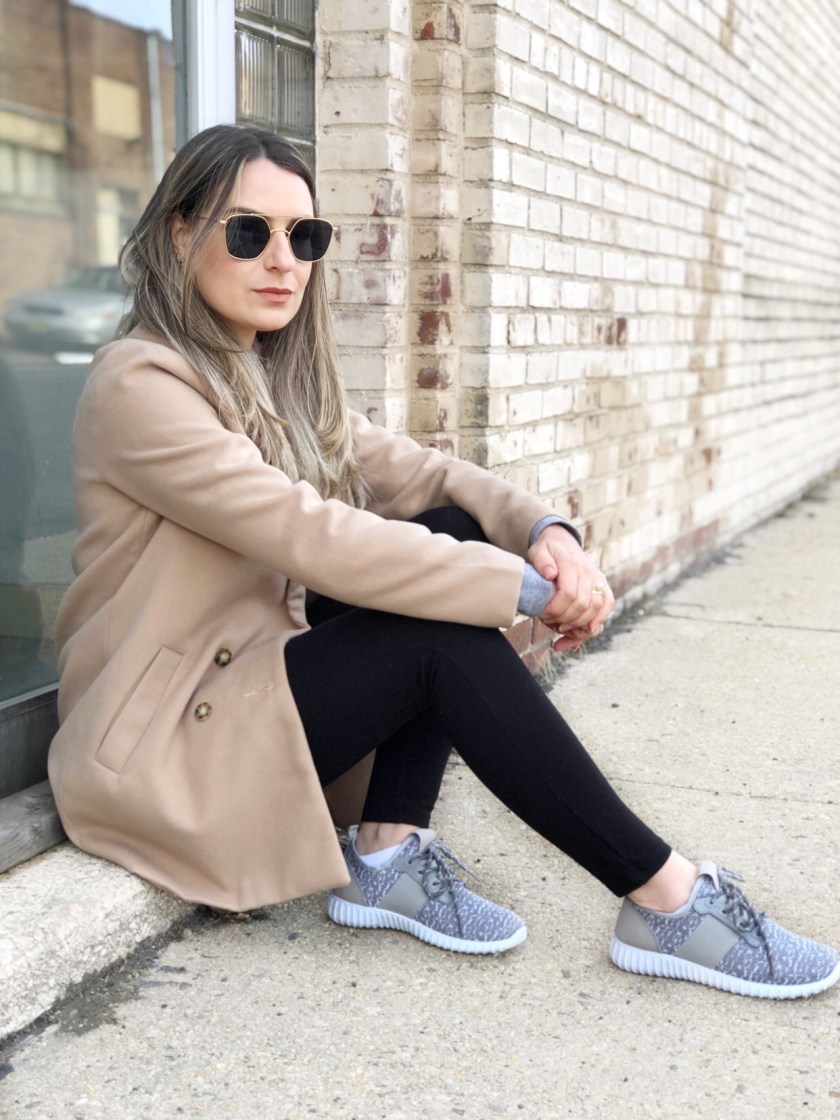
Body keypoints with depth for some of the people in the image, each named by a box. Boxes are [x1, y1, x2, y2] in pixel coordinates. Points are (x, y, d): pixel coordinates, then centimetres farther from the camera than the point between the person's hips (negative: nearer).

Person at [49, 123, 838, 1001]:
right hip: (163, 744, -8)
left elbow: (414, 470, 2)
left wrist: (543, 531, -19)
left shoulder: (280, 378, 10)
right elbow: (311, 536, -27)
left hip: (256, 675, 9)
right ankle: (665, 899, -14)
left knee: (449, 531, -8)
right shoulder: (140, 384, -18)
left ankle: (387, 854, -11)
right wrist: (523, 586, -25)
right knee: (445, 639, -23)